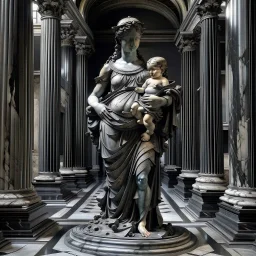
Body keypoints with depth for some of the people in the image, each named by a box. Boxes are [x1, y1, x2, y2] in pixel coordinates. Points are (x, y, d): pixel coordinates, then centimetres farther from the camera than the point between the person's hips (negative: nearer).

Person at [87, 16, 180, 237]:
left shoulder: (148, 67, 10)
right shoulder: (111, 66, 9)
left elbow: (170, 97, 9)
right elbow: (92, 97, 10)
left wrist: (161, 100, -13)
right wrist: (99, 108, -12)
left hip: (141, 129, 0)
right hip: (113, 129, 1)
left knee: (143, 174, -15)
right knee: (117, 175, 8)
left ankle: (143, 221, -2)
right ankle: (115, 215, 27)